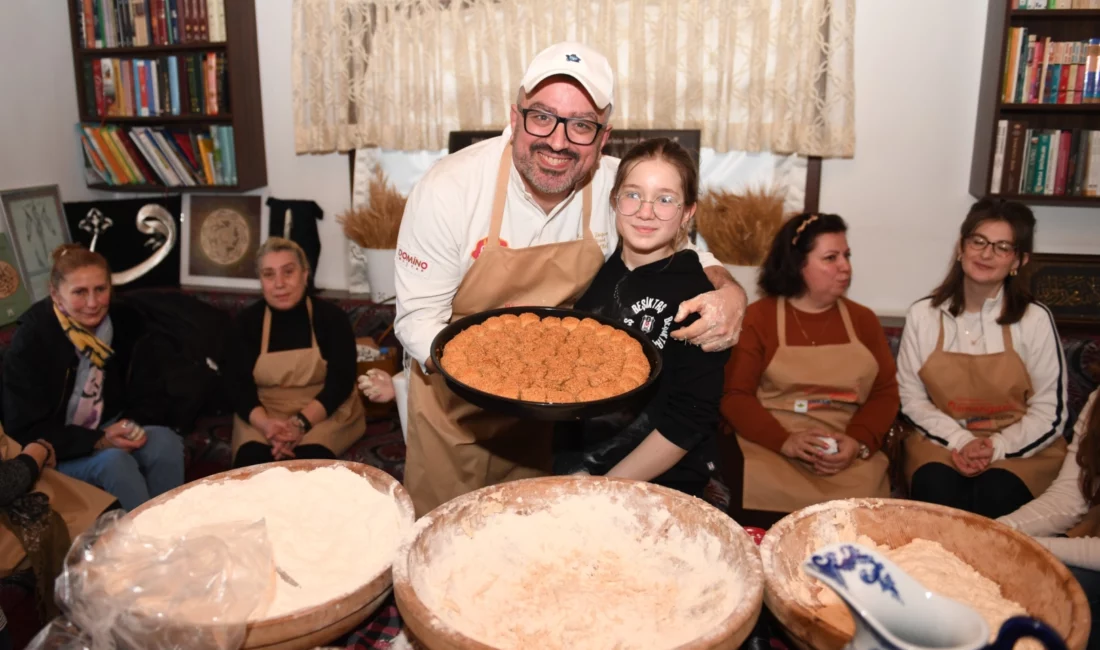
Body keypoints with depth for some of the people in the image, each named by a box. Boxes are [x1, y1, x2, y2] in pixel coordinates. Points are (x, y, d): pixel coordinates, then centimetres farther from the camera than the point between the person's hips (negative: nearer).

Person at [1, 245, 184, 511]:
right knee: (114, 461, -33)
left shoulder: (125, 323, -5)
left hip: (113, 431, 3)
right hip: (56, 451, -3)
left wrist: (132, 425, -20)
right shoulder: (32, 340, -15)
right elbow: (25, 431, -15)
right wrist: (99, 441, -25)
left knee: (166, 442, -28)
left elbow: (149, 396, 2)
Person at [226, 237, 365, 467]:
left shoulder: (332, 317, -4)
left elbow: (341, 381, -10)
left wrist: (301, 423, -26)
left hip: (325, 414, -1)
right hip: (263, 415, 2)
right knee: (251, 460, -29)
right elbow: (238, 385, -4)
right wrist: (266, 425, -26)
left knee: (309, 461, -32)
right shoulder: (247, 321, 3)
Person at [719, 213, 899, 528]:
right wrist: (784, 441, -17)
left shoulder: (863, 319, 15)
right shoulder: (757, 317, 4)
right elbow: (734, 395, -3)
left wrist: (858, 442, -10)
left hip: (849, 454, 3)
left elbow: (885, 393, 10)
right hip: (768, 447, -2)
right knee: (770, 509, -30)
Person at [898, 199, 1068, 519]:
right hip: (942, 441, 1)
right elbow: (911, 396, 1)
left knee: (994, 496, -30)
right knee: (936, 490, -30)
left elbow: (1050, 410, -2)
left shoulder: (1035, 320, -6)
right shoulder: (923, 314, -2)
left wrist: (997, 448, -16)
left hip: (1019, 448, 0)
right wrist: (959, 440, -13)